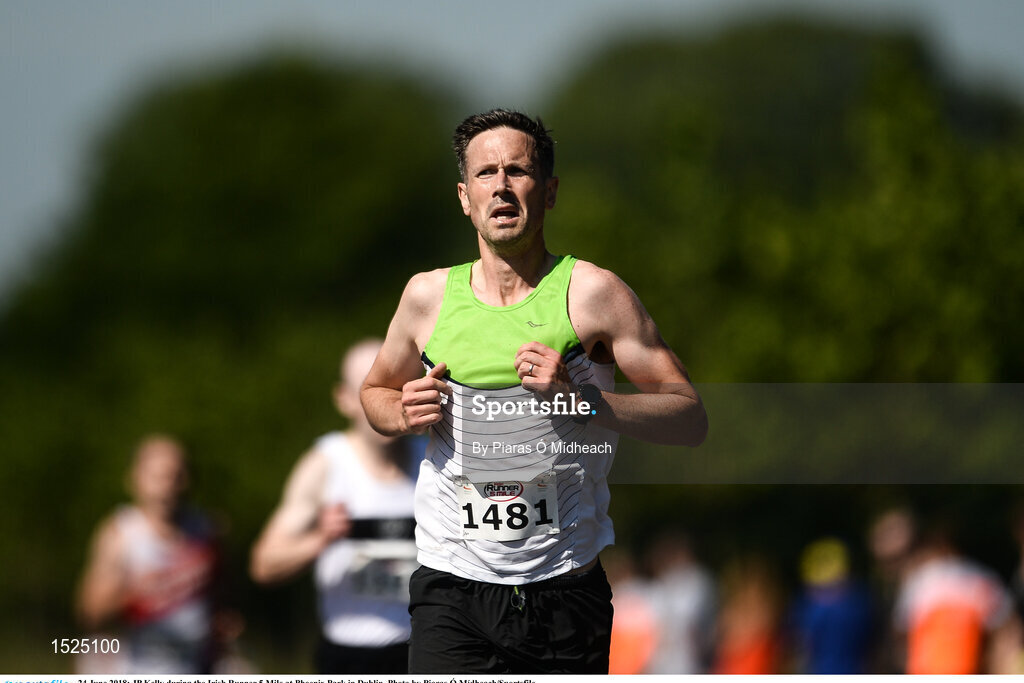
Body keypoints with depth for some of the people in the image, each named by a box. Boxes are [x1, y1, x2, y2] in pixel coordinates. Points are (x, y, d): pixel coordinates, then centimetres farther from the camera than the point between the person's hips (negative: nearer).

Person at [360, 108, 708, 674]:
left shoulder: (590, 292, -3)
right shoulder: (427, 296, 5)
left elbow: (690, 419, -4)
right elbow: (375, 392, 25)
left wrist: (582, 401, -19)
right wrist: (404, 414, 1)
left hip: (567, 590, -1)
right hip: (452, 592, 1)